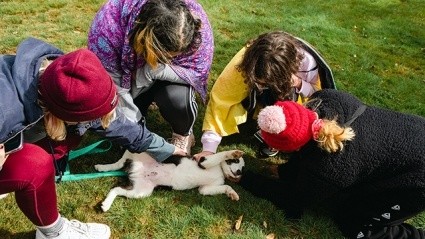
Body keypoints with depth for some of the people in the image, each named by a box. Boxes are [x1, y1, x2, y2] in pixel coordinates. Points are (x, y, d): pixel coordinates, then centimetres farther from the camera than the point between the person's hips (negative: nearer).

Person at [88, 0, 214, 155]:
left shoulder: (195, 22, -32)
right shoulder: (108, 26, -35)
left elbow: (198, 71, -24)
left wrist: (150, 72, -35)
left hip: (167, 77, 0)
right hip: (128, 78, 1)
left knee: (178, 98, -32)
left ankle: (184, 135, 0)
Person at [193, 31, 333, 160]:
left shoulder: (306, 61, -36)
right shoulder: (244, 61, -38)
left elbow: (317, 92, -15)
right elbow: (220, 99, -35)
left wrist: (300, 85, -39)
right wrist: (209, 148, -41)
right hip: (260, 99, 1)